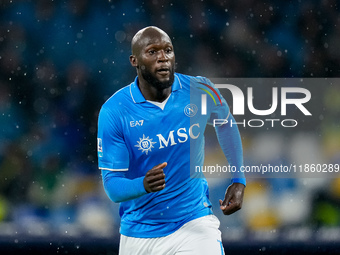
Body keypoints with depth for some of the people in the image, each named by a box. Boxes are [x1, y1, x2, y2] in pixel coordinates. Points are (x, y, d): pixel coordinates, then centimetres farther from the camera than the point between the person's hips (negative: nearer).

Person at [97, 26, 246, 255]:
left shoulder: (200, 91, -8)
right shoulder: (113, 111, -14)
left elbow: (226, 123, 16)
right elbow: (112, 185, -15)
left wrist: (238, 180, 12)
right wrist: (144, 185, -35)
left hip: (194, 222, 0)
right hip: (139, 234, 0)